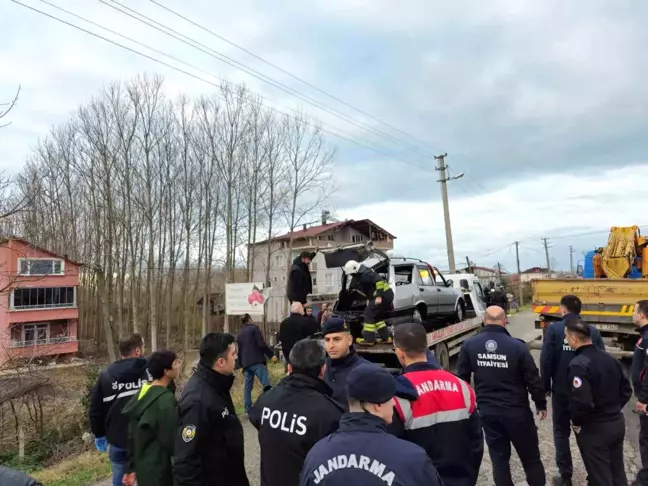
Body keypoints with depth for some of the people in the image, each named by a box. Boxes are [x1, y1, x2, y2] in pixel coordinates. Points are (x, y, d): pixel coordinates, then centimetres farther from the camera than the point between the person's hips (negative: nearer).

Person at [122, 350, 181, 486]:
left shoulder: (142, 393, 2)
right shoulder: (166, 399, -24)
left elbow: (132, 435, 8)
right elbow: (170, 441, -20)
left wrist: (132, 468, 16)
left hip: (142, 468, 8)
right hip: (157, 471, -8)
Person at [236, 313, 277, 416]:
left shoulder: (239, 334, 22)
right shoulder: (254, 328, 2)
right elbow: (262, 344, -10)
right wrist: (271, 355, -6)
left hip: (246, 363, 7)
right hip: (256, 361, -7)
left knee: (247, 387, 11)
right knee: (266, 384, -11)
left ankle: (248, 409, 10)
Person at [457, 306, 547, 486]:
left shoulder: (469, 345, -7)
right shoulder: (517, 346, -14)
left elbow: (462, 378, -1)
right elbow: (533, 380, -7)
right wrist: (541, 404, 10)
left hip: (487, 411, 2)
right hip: (516, 411, -2)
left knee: (499, 458, 14)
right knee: (531, 457, 16)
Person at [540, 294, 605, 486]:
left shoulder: (554, 329, -12)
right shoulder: (593, 331, -2)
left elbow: (546, 360, -15)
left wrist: (546, 386, -2)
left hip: (561, 390, -3)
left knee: (561, 432, 12)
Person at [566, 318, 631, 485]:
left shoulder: (579, 364, -25)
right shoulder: (611, 359, 3)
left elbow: (582, 402, -30)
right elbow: (626, 391, 12)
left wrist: (576, 422, -13)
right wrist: (613, 409, 15)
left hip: (594, 429, -8)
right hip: (617, 423, 8)